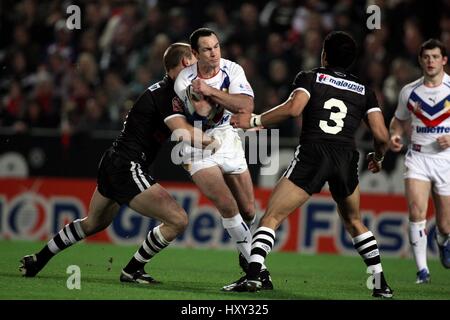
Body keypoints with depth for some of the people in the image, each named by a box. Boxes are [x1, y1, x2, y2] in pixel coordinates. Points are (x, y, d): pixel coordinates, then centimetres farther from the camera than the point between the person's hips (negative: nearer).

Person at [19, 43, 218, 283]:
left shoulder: (161, 90, 14)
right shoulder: (167, 94, -16)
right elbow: (185, 133, -28)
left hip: (113, 163, 11)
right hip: (128, 167, -11)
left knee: (94, 223, 30)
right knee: (177, 220, -14)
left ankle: (37, 260, 40)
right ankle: (132, 270, 0)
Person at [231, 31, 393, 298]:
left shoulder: (309, 78, 13)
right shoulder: (364, 91, 20)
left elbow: (293, 108, -8)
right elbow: (382, 136, 11)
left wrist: (254, 121, 0)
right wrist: (378, 158, 32)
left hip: (313, 153, -3)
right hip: (346, 158, 3)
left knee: (271, 218, 0)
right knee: (354, 222, 26)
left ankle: (253, 275, -19)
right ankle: (381, 283, 19)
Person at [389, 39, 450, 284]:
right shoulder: (409, 91, 5)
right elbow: (399, 119, 22)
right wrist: (395, 135, 1)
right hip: (418, 157, 1)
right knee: (417, 211, -20)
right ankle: (422, 270, -13)